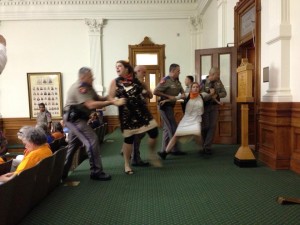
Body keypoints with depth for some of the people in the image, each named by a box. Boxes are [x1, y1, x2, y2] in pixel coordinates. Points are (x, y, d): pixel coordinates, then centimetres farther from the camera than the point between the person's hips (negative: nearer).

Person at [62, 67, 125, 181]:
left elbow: (98, 98, 8)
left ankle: (62, 172, 25)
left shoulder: (88, 87, 12)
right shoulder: (79, 87, -20)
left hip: (77, 118, 11)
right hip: (74, 118, -11)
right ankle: (96, 172, -7)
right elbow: (91, 105, -31)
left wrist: (111, 97, -13)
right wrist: (112, 102, -32)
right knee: (92, 140, -15)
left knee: (73, 145, 16)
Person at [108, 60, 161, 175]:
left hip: (142, 111, 2)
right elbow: (110, 98, -4)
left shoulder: (136, 79, 6)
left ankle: (152, 155, 22)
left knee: (154, 132, -4)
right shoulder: (115, 82, 2)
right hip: (127, 113, -2)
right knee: (129, 138, 3)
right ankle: (127, 165, 21)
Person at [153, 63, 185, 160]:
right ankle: (175, 150, 7)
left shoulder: (177, 81, 9)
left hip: (170, 106, 9)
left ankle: (163, 151, 20)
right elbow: (155, 92, -21)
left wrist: (183, 95, -3)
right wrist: (168, 96, -20)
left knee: (167, 128, 12)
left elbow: (182, 91, 21)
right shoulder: (165, 80, -16)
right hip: (165, 106, -9)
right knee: (173, 128, -4)